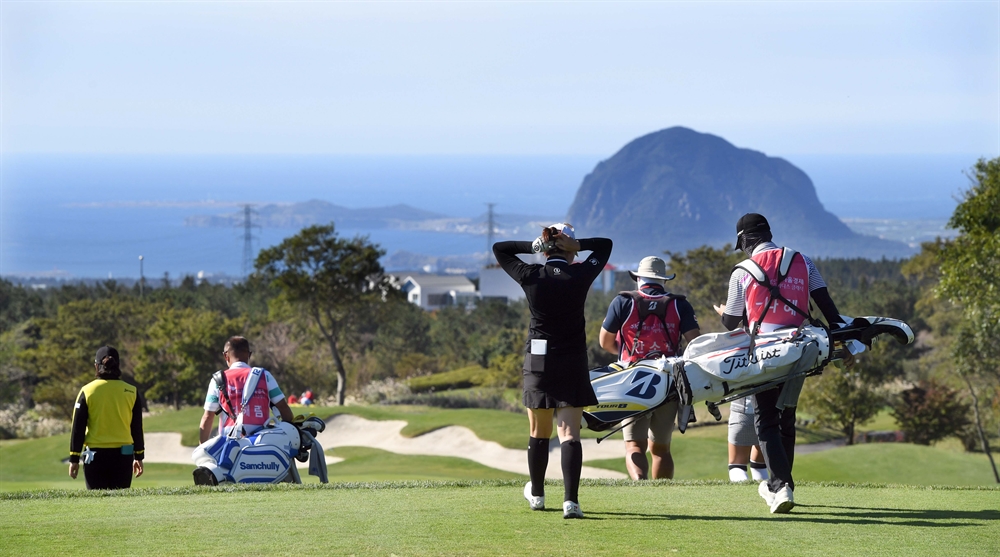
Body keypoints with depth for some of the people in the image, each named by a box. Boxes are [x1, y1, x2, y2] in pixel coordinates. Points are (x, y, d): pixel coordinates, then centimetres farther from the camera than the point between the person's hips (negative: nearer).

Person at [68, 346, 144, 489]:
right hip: (123, 456, 1)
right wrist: (138, 457, 16)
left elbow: (78, 428, -2)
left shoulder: (87, 391, -3)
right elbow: (137, 428, 8)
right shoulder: (131, 392, 2)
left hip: (95, 456, -1)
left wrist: (74, 459, 4)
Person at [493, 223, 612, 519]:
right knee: (570, 433, -4)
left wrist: (533, 246, -1)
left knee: (539, 432, 14)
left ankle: (536, 494, 31)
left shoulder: (531, 276, -7)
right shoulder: (580, 276, -7)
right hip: (572, 362, -1)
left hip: (538, 360, 1)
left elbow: (499, 249, 9)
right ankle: (571, 500, -17)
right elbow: (605, 245, 12)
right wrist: (575, 246, -4)